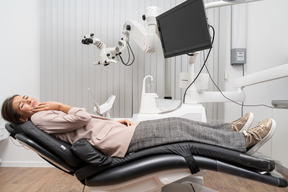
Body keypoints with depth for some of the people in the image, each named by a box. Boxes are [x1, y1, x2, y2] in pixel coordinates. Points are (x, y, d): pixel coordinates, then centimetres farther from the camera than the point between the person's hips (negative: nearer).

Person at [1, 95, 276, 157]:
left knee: (178, 123, 5)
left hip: (118, 132, 9)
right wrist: (60, 106, 0)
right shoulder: (40, 119, -4)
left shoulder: (47, 113, 23)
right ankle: (244, 141, 4)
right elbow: (82, 118, -16)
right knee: (180, 129, -9)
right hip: (119, 142, -9)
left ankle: (231, 130, 17)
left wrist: (117, 120, 9)